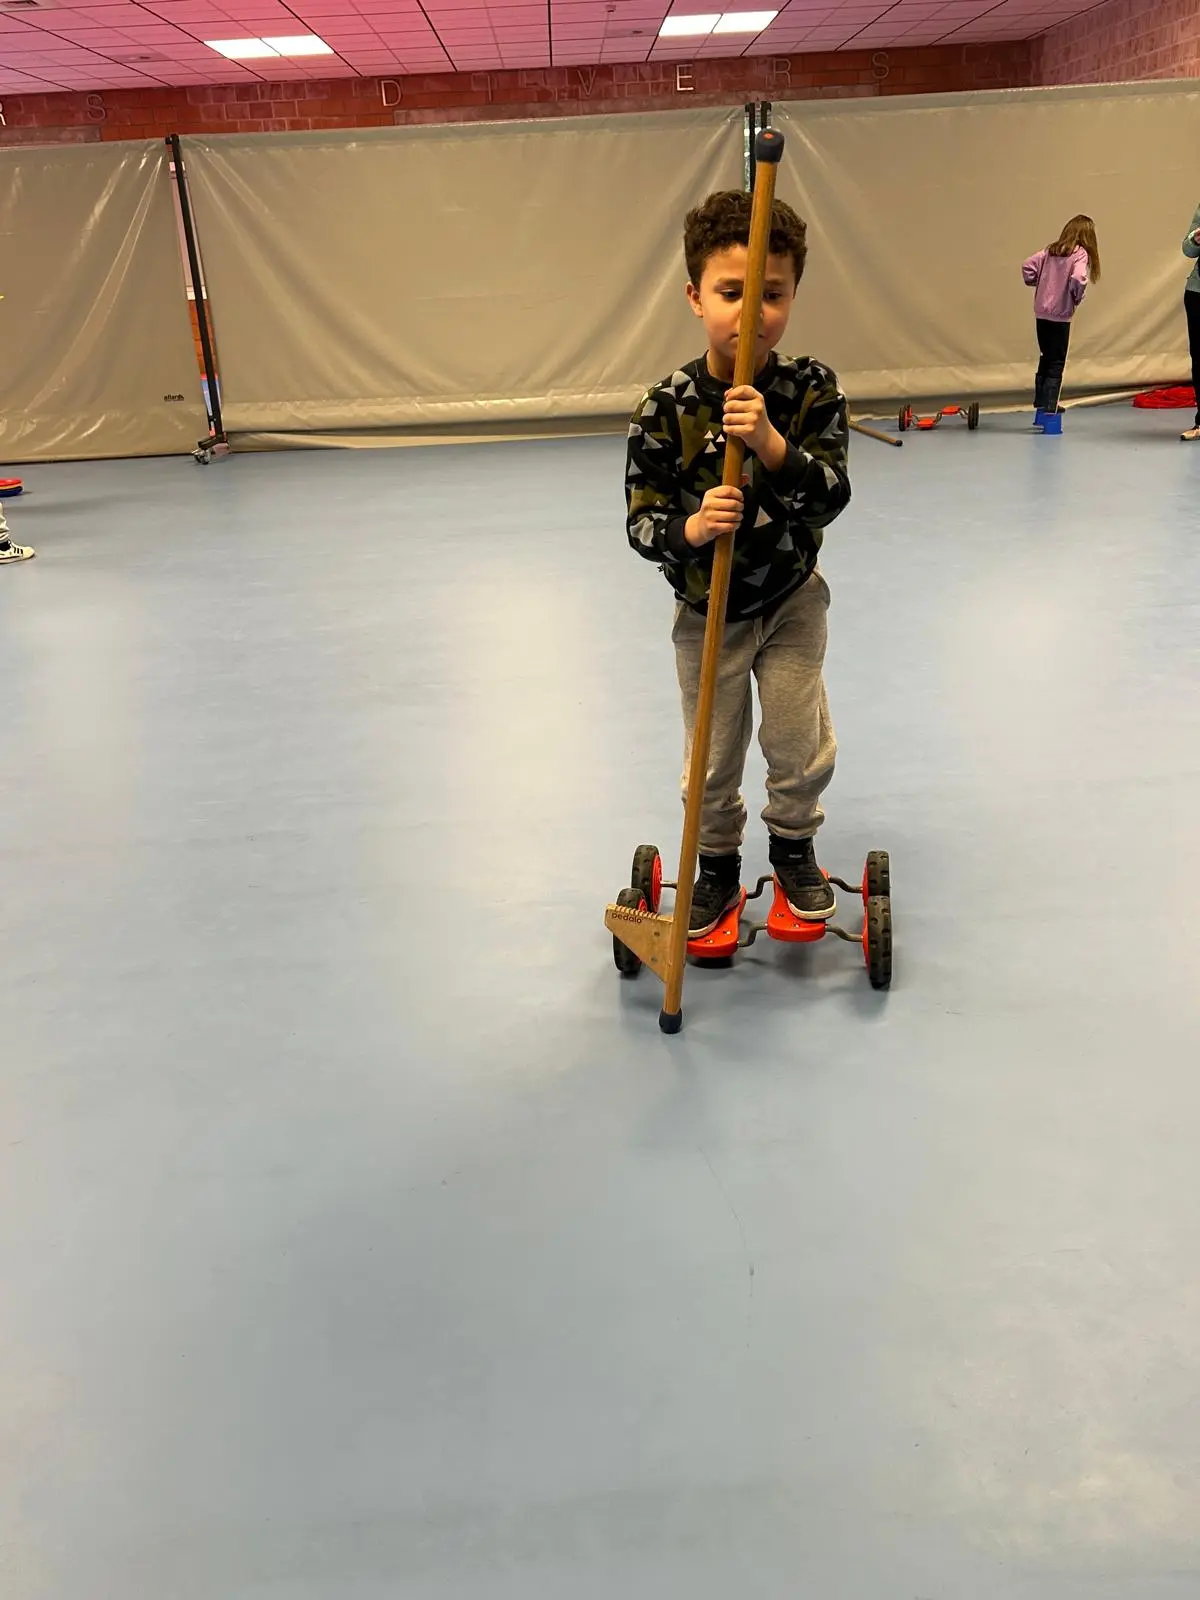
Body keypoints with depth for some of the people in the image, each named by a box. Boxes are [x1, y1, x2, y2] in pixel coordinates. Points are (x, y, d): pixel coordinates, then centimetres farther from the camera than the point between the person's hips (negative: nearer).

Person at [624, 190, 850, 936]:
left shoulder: (811, 389, -15)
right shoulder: (666, 407, -18)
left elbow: (830, 496, -24)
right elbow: (642, 520, -16)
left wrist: (770, 443, -39)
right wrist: (690, 528, -37)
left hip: (791, 599, 1)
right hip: (707, 610, 0)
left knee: (801, 746, 8)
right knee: (712, 761, 12)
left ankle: (794, 846, 36)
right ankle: (718, 864, 36)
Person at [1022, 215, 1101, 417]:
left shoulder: (1051, 250, 6)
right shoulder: (1080, 254, -9)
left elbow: (1028, 267, -1)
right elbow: (1078, 279, -24)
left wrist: (1037, 284, 12)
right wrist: (1077, 298, -7)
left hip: (1041, 312, 5)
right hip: (1060, 315, -5)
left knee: (1046, 358, 19)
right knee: (1056, 364, 3)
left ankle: (1040, 403, 26)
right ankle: (1048, 409, 2)